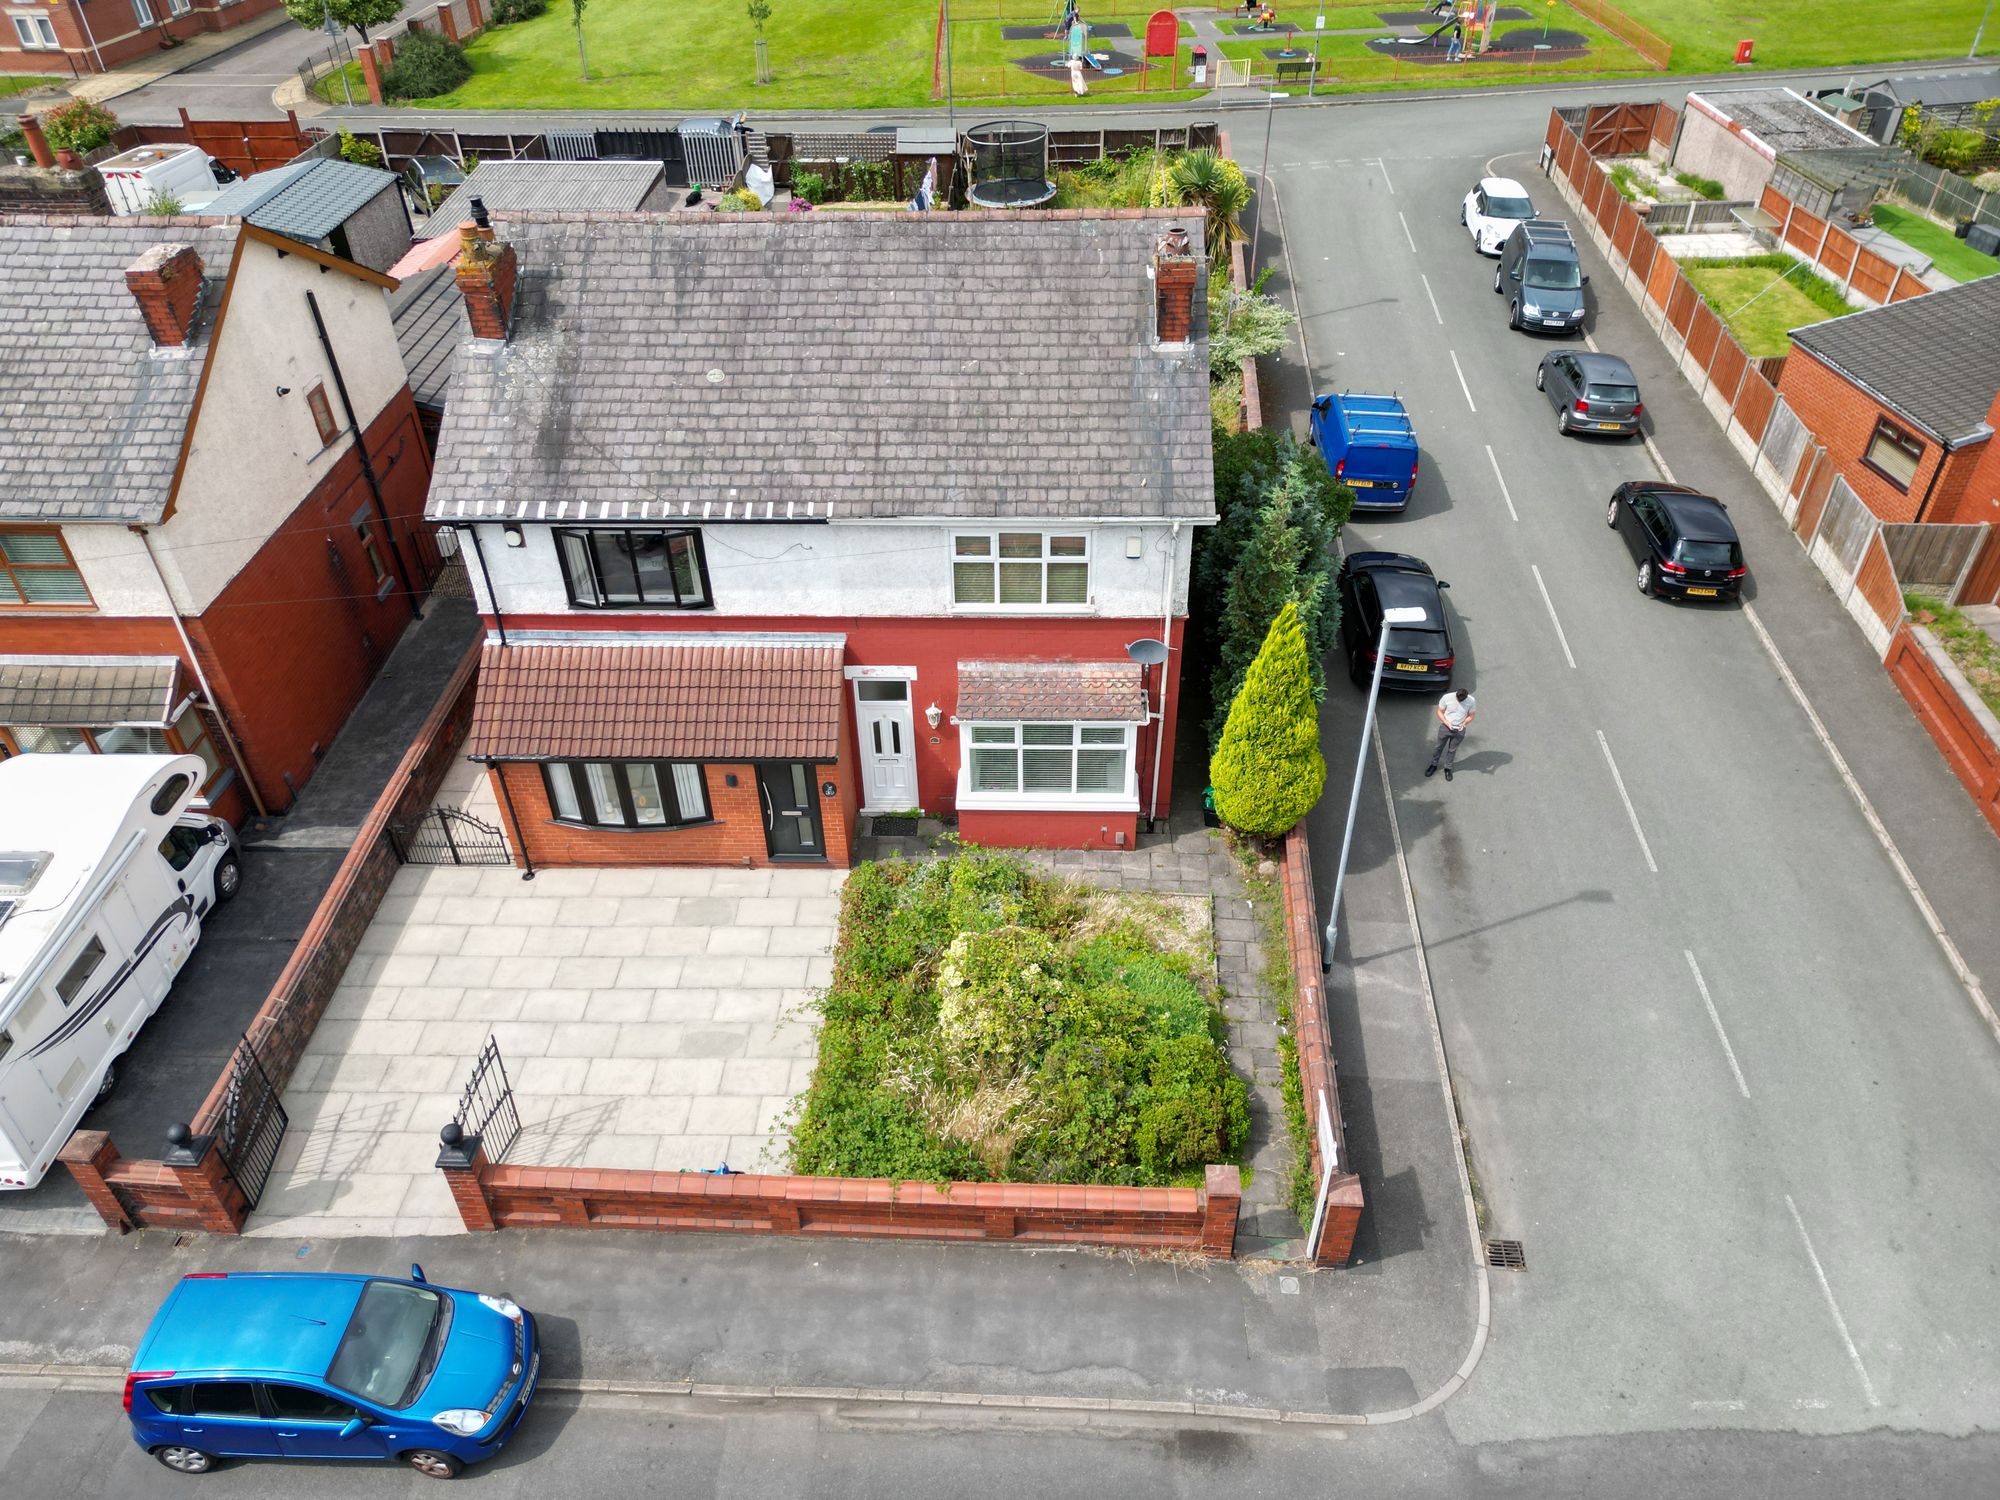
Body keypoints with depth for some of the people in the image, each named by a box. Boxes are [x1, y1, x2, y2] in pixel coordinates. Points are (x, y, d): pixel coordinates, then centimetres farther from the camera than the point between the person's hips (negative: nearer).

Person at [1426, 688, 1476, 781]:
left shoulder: (1471, 701, -20)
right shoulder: (1447, 697, -23)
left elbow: (1470, 716, -5)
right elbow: (1439, 712, -9)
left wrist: (1464, 723, -24)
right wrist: (1446, 722, -24)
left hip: (1459, 730, 0)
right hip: (1445, 727, 0)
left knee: (1452, 750, 19)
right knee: (1439, 747, 18)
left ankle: (1447, 768, 41)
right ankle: (1434, 765, 41)